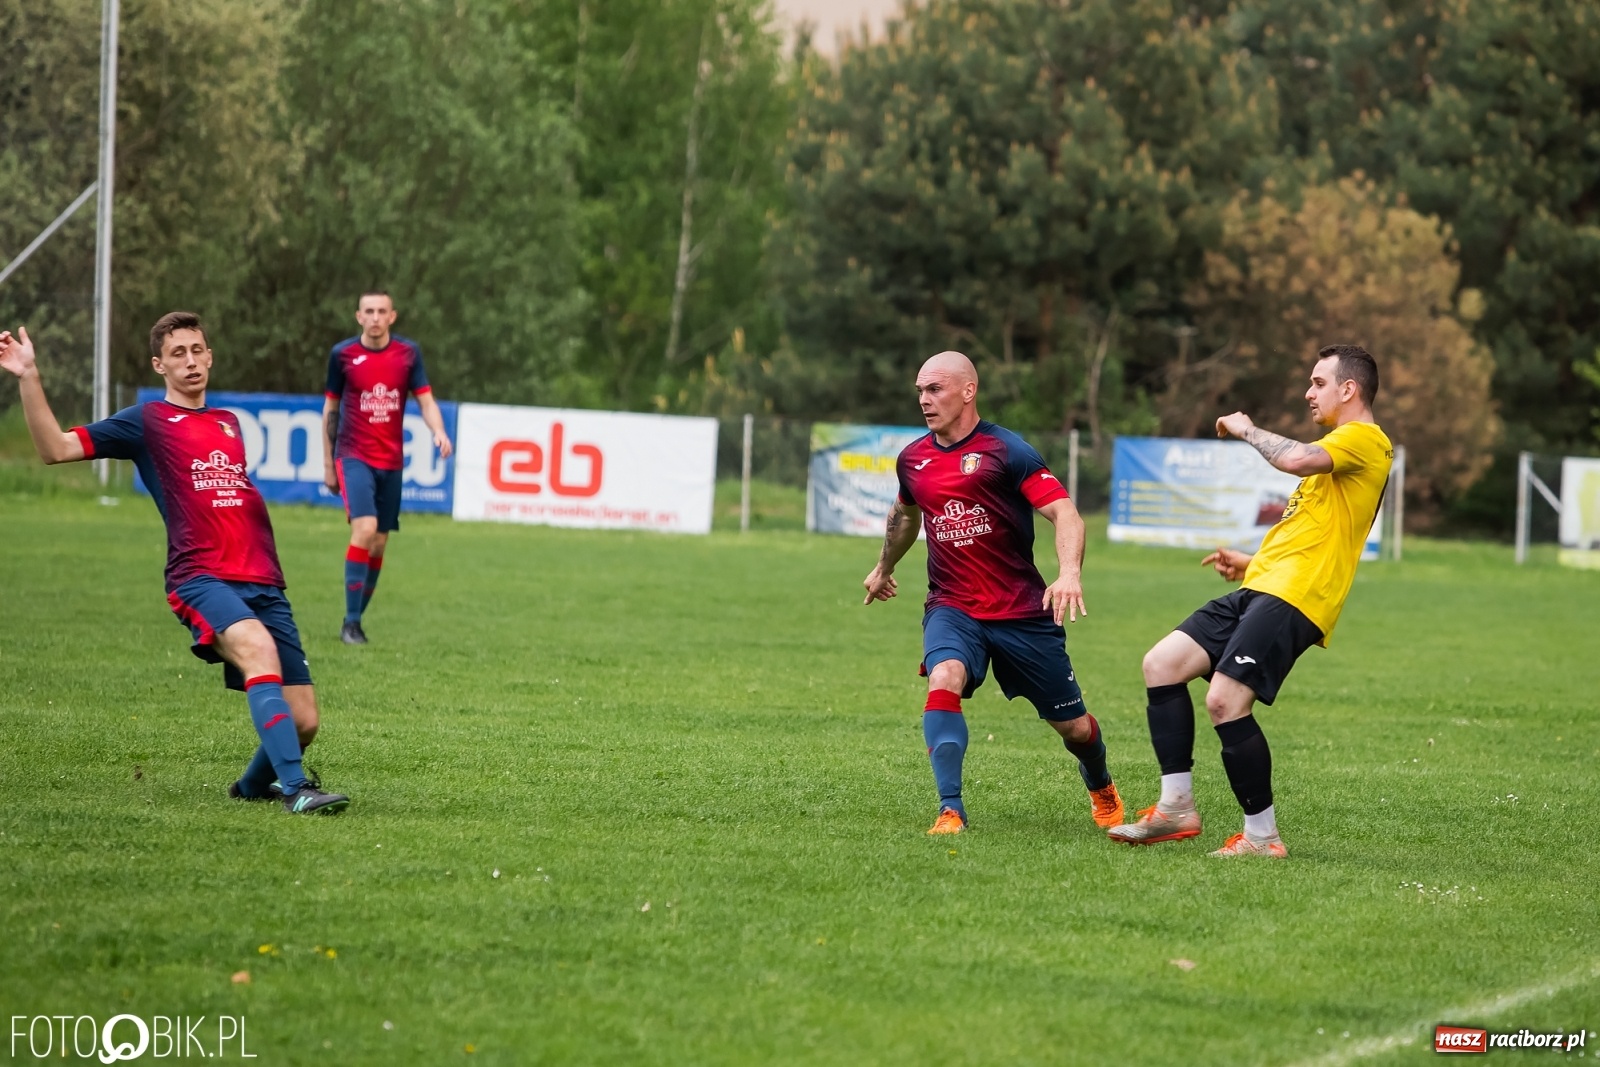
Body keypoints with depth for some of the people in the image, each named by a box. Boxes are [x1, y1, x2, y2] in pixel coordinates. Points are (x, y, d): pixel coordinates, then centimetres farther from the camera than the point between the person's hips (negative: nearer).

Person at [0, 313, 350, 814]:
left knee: (303, 722, -2)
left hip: (264, 584, 6)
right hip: (200, 579, -6)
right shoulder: (148, 421, 8)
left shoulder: (228, 422, 24)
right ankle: (295, 789, -41)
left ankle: (253, 787, 28)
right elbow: (55, 448, 0)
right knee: (259, 648, -36)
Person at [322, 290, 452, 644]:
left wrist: (439, 432, -19)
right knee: (364, 528, -21)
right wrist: (328, 464, 8)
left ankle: (357, 617, 20)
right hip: (354, 456, -3)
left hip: (391, 460, 3)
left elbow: (426, 401, 2)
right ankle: (351, 622, -18)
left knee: (379, 543, 6)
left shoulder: (408, 353, 2)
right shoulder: (342, 354, -2)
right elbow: (330, 409, 7)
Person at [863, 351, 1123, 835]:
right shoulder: (913, 459, 7)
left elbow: (1063, 512, -18)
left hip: (1023, 610, -3)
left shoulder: (1005, 450, -11)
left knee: (1072, 725, 7)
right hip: (952, 608, 3)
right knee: (944, 681, -30)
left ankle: (1101, 788, 41)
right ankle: (950, 810, -30)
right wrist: (884, 568, 45)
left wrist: (1069, 573, -35)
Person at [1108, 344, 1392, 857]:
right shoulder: (1339, 449, 28)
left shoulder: (1365, 440, -5)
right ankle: (1176, 807, 3)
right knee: (1162, 664, 1)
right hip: (1261, 588, 11)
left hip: (1293, 598, -11)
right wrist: (1252, 562, 24)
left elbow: (1299, 459, -25)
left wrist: (1247, 430, -7)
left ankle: (1262, 835, -10)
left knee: (1225, 700, -21)